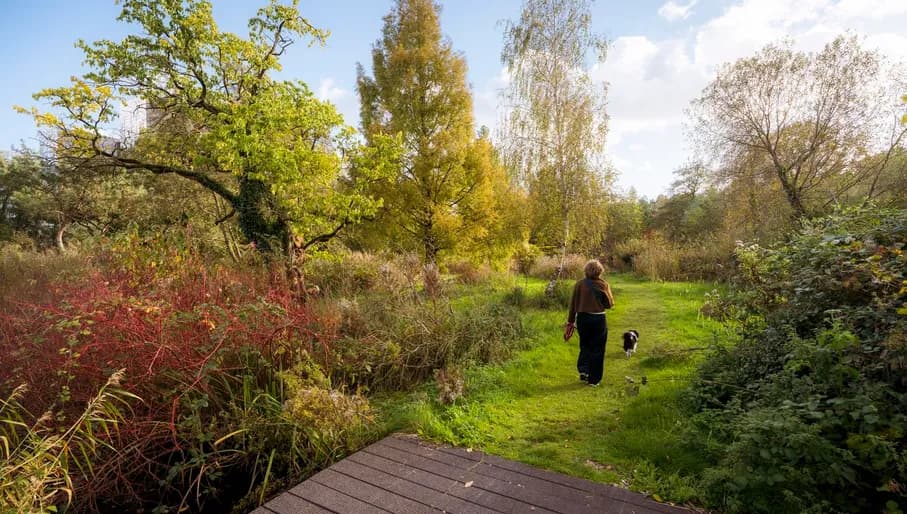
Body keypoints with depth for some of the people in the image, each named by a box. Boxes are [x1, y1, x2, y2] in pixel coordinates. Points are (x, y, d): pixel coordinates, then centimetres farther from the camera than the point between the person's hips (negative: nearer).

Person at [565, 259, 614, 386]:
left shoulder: (579, 284, -5)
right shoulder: (603, 285, -9)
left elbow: (573, 304, -1)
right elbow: (609, 304, -2)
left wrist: (570, 321, 8)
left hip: (582, 318, 2)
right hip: (598, 320, -2)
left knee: (585, 346, 22)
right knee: (597, 349, 10)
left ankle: (583, 370, 9)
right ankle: (594, 379, 14)